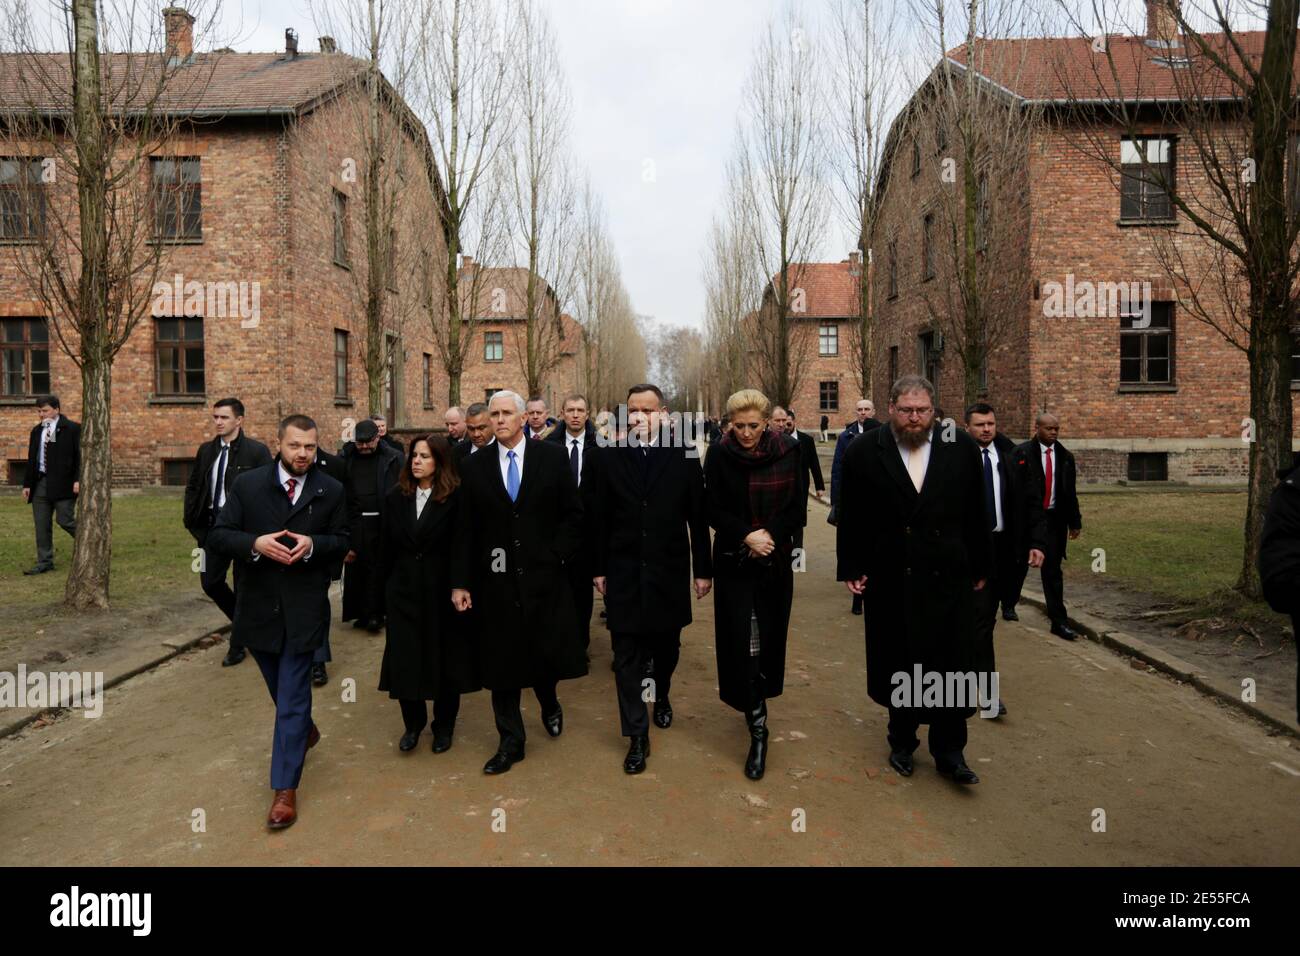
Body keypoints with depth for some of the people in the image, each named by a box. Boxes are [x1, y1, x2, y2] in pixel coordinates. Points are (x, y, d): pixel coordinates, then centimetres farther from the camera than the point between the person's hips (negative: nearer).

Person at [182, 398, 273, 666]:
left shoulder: (257, 451, -10)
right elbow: (193, 486, 15)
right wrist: (192, 520, 5)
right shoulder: (206, 450, 8)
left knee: (243, 586, 5)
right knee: (210, 582, 7)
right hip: (213, 525, 6)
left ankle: (238, 643, 21)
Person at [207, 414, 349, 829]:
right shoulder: (247, 484, -4)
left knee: (292, 698, -1)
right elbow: (217, 536, -4)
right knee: (282, 689, 21)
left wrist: (313, 544, -19)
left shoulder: (331, 491, -4)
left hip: (304, 608, -2)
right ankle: (304, 730, 51)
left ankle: (285, 788, 8)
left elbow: (343, 541, 2)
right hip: (258, 605, 2)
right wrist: (256, 543, -24)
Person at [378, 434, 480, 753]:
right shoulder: (396, 497, 5)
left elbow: (460, 547, -11)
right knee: (404, 658, 7)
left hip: (442, 590, -3)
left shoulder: (455, 498, -9)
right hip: (404, 590, 4)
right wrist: (387, 581, 6)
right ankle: (413, 722, 27)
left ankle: (444, 726, 26)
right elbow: (388, 546, 8)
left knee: (444, 658, 8)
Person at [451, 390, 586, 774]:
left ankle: (549, 704, 43)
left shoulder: (552, 457, -1)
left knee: (547, 653, 9)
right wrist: (460, 581, -2)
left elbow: (573, 515, 2)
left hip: (544, 577, -1)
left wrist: (556, 555, -8)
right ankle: (511, 742, 23)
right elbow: (466, 529, 2)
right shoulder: (475, 466, 2)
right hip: (497, 580, 1)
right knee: (501, 663, 7)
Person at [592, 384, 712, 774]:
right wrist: (598, 568, 2)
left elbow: (698, 518, -1)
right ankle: (637, 736, 13)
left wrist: (704, 569, 0)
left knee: (667, 646, 17)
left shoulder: (684, 457, -4)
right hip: (623, 573, 0)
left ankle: (662, 697, 47)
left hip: (669, 573, 0)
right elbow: (600, 518, 2)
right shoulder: (610, 457, -1)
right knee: (627, 656, 2)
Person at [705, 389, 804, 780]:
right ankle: (757, 724, 1)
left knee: (769, 634, 11)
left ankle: (759, 698, 36)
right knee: (741, 638, -5)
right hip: (734, 561, -1)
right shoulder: (720, 455, -6)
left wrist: (770, 535, -15)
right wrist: (747, 535, -18)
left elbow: (797, 508, -1)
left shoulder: (788, 452, -4)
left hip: (776, 559, 2)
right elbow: (714, 511, -5)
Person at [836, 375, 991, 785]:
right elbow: (850, 517, 0)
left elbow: (976, 515, 5)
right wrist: (851, 568, -1)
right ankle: (902, 741, 32)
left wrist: (980, 567, 7)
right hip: (890, 579, 0)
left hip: (949, 578, 1)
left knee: (952, 665, 5)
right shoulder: (864, 451, -4)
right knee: (898, 667, 12)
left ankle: (950, 750, 22)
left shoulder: (962, 447, 0)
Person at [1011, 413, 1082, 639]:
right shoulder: (1021, 453, -7)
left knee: (1053, 570, 3)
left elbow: (1070, 492, 11)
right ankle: (1009, 605, 33)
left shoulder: (1065, 456, 8)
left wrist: (1075, 521, 9)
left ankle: (1059, 621, 5)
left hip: (1054, 519, 3)